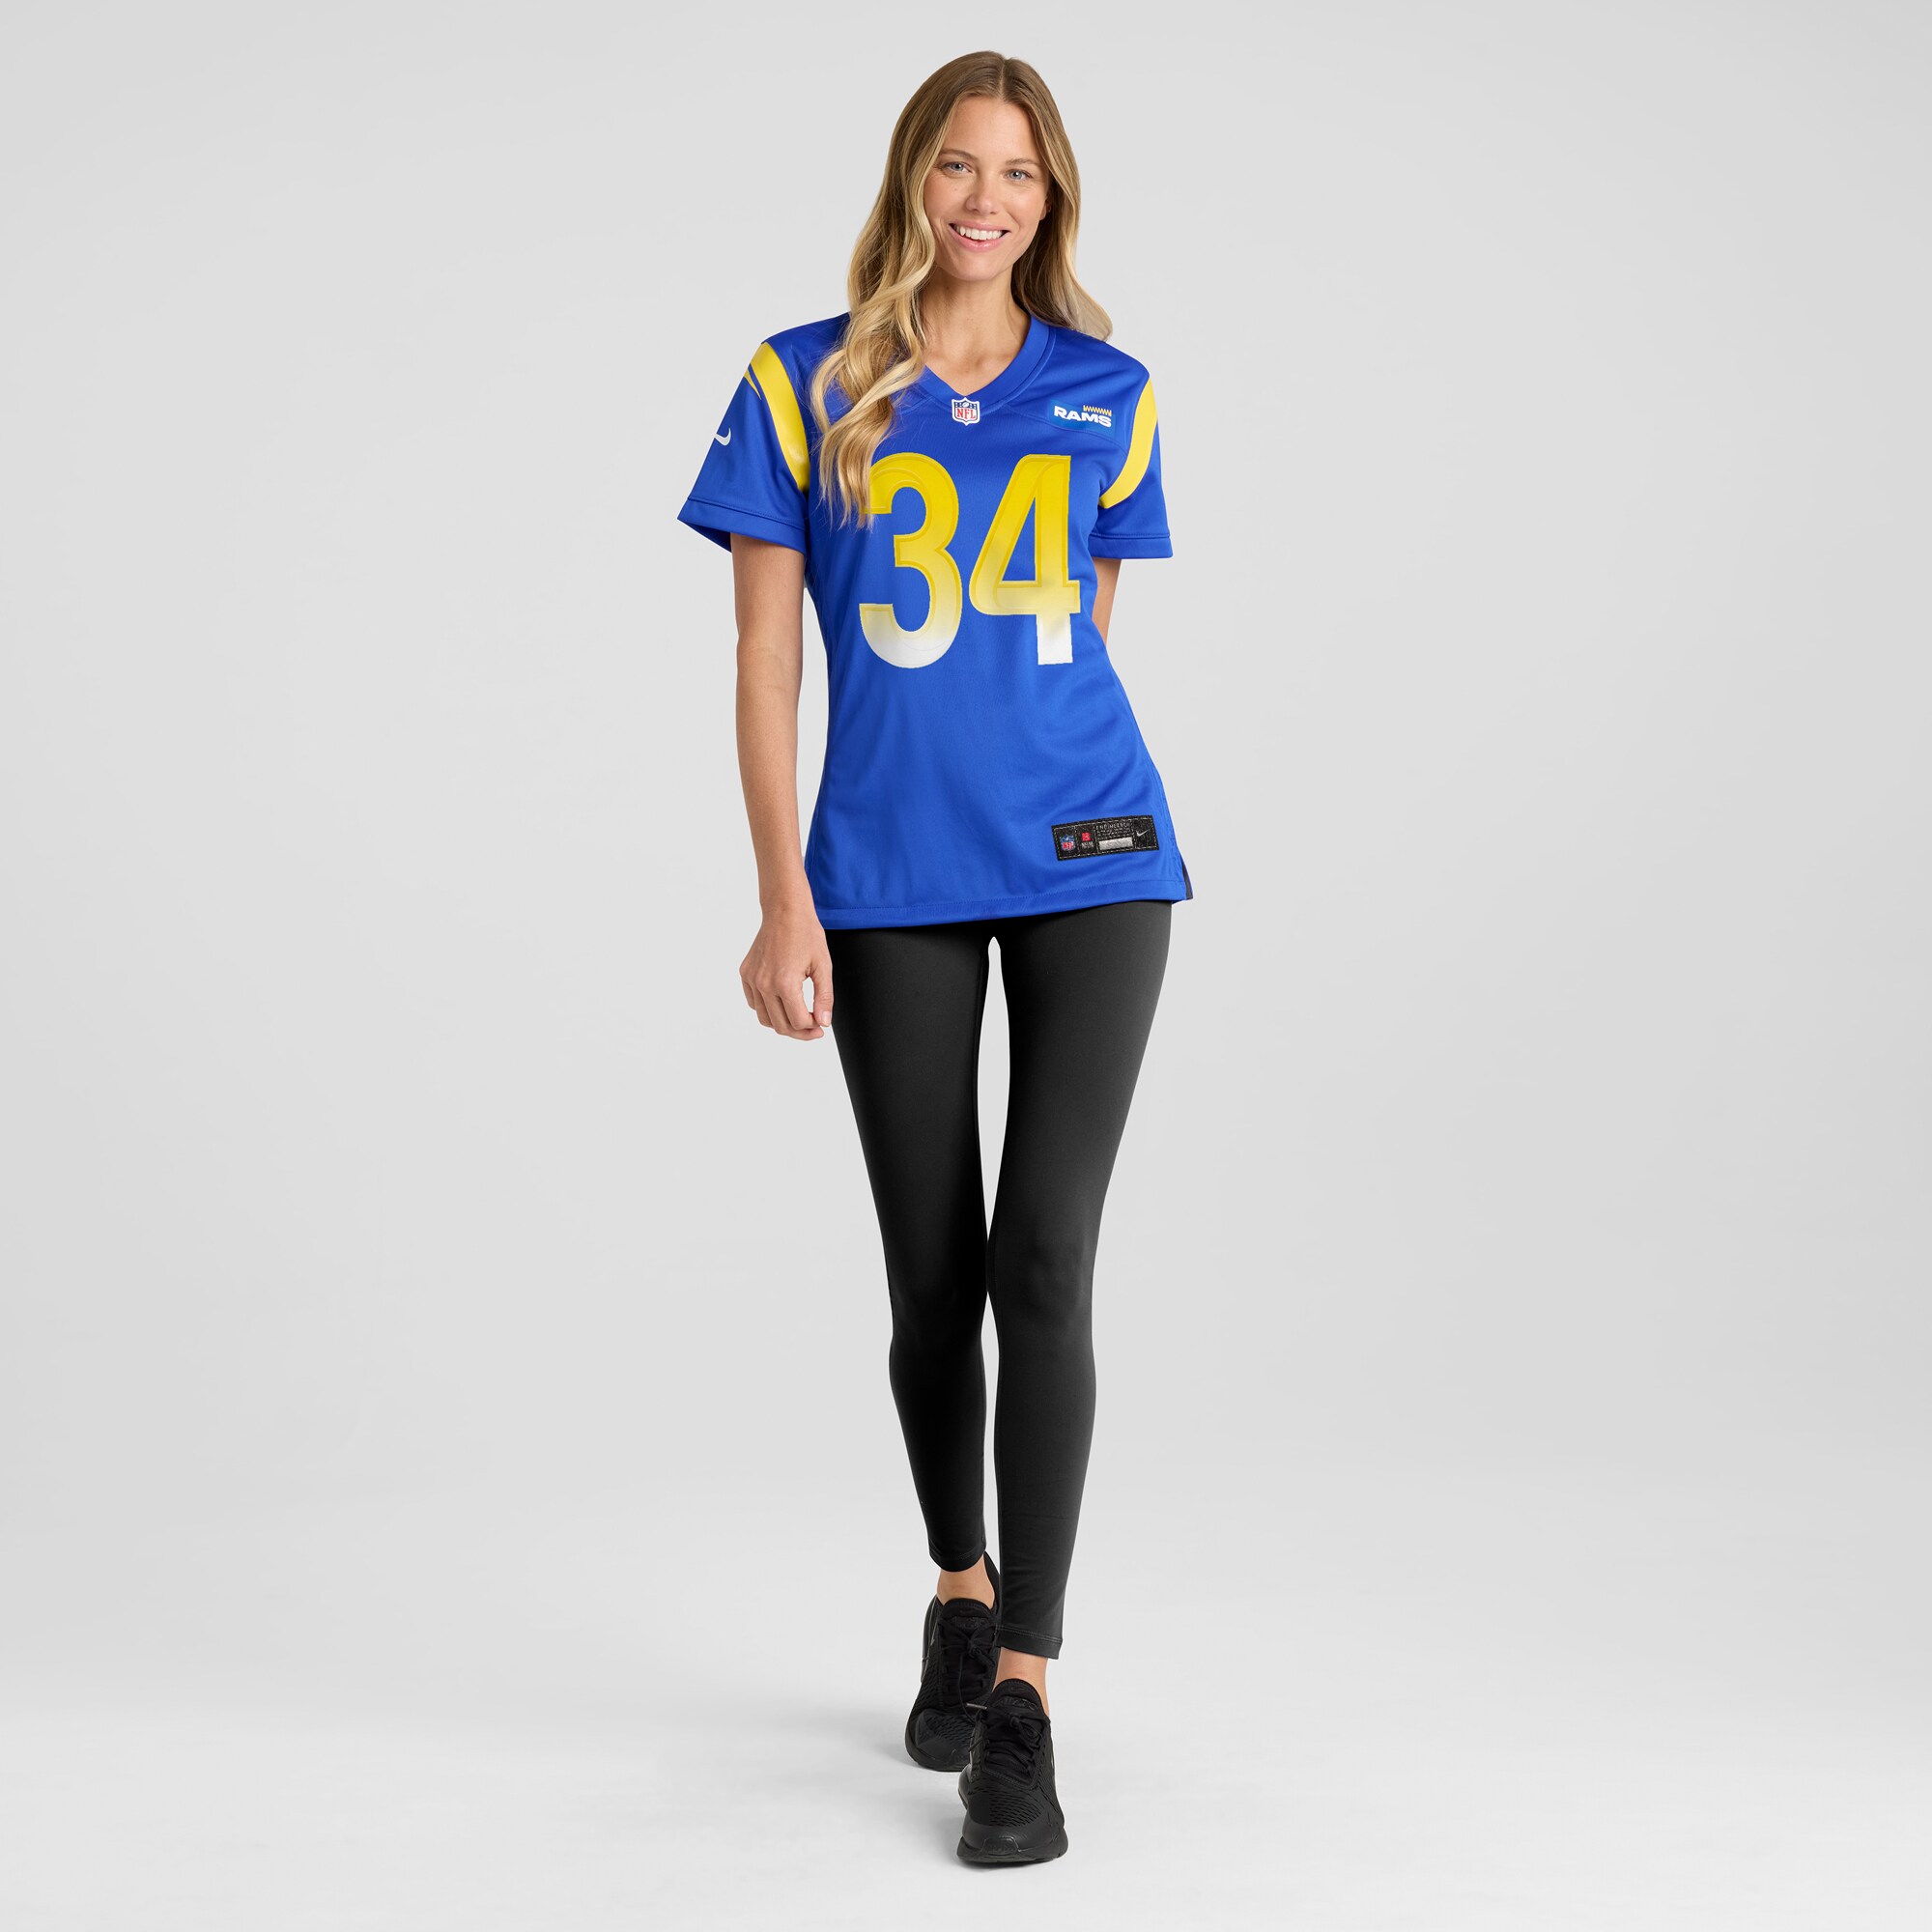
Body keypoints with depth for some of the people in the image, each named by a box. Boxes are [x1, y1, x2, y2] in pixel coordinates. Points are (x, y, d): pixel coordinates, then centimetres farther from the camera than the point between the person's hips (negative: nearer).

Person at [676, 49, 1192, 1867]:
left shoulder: (1106, 392, 8)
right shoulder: (806, 386, 3)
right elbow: (765, 658, 0)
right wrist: (783, 901, -7)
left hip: (1086, 861, 0)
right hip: (889, 879, 0)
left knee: (1043, 1260, -8)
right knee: (931, 1273, 8)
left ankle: (1020, 1700, -3)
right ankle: (961, 1589, 33)